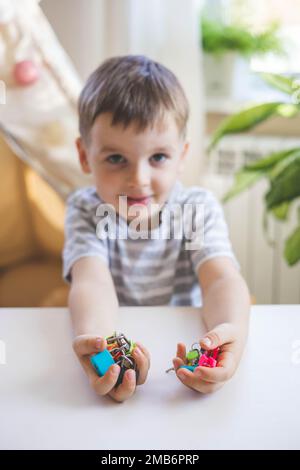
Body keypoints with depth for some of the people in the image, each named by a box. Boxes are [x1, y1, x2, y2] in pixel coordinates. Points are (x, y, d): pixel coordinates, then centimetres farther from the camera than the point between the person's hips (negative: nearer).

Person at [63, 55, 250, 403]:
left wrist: (232, 331, -42)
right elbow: (91, 281, -22)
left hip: (185, 355, 1)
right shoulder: (85, 209, -6)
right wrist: (92, 337, -45)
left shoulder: (199, 207, -5)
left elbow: (222, 280, -19)